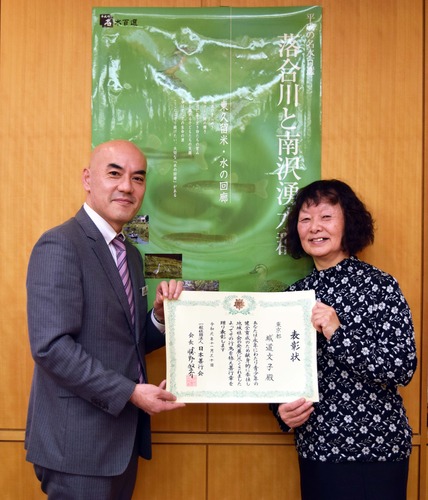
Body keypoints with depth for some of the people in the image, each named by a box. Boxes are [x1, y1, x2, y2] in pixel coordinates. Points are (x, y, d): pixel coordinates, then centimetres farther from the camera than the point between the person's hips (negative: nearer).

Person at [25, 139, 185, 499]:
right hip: (78, 441, -8)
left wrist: (162, 313, -5)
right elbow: (51, 346, -22)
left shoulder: (132, 255, 11)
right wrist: (130, 392, -20)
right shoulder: (59, 245, -15)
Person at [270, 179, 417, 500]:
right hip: (315, 448, 4)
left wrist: (338, 334, -24)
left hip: (377, 449, -4)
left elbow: (404, 368, -15)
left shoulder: (380, 285, -9)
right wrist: (281, 410, -7)